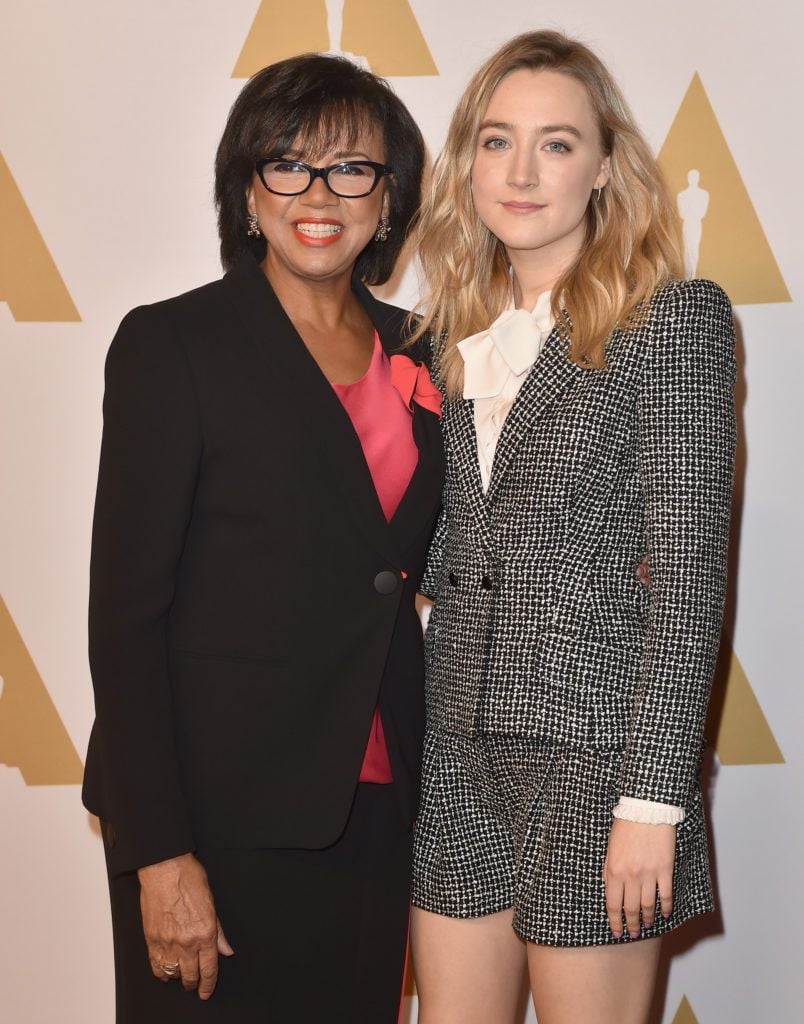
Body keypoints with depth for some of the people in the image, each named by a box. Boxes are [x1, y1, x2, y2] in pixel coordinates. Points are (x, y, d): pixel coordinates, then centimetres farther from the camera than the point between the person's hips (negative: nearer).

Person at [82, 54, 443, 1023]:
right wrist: (159, 853, -16)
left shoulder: (413, 351, 9)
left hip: (374, 805, 5)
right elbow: (125, 608, -11)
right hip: (223, 814, -5)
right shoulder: (172, 344, -7)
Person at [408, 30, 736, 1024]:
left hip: (590, 747, -5)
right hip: (459, 745, 5)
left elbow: (687, 569, -11)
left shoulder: (674, 319, -7)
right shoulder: (453, 333, 10)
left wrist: (653, 798, -15)